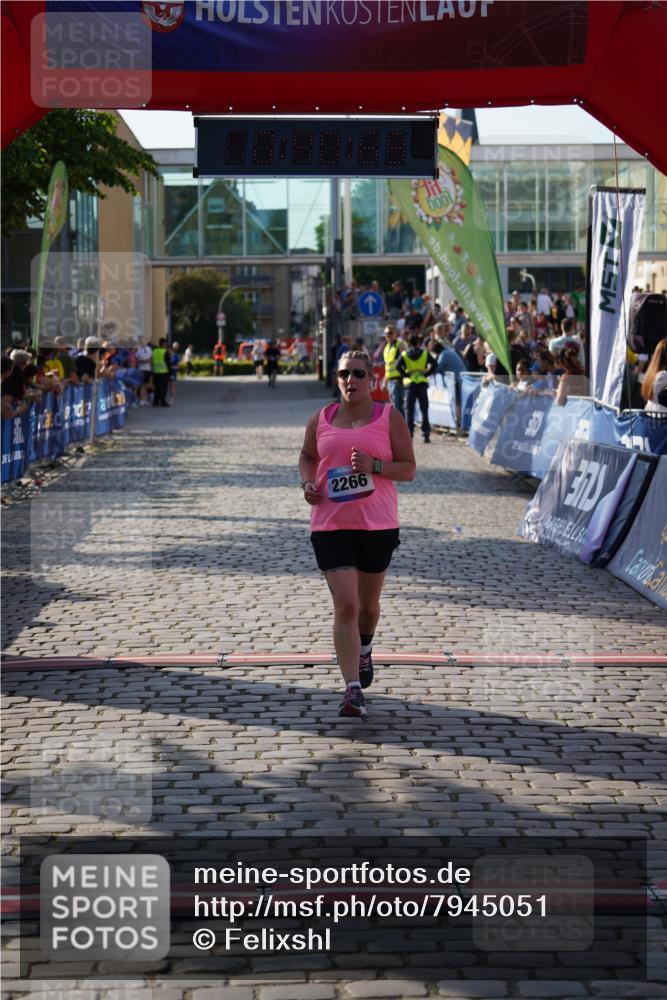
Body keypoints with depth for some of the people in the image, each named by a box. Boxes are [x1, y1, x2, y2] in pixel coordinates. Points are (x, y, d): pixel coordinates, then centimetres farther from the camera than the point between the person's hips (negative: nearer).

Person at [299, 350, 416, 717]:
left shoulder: (389, 417, 0)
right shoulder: (321, 419, 6)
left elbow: (409, 469, -1)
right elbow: (307, 456, 23)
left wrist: (374, 466, -18)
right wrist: (308, 482, 3)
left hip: (379, 525, 0)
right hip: (330, 525, 0)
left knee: (368, 604, 16)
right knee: (345, 606, -12)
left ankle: (364, 649, 50)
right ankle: (352, 689, -13)